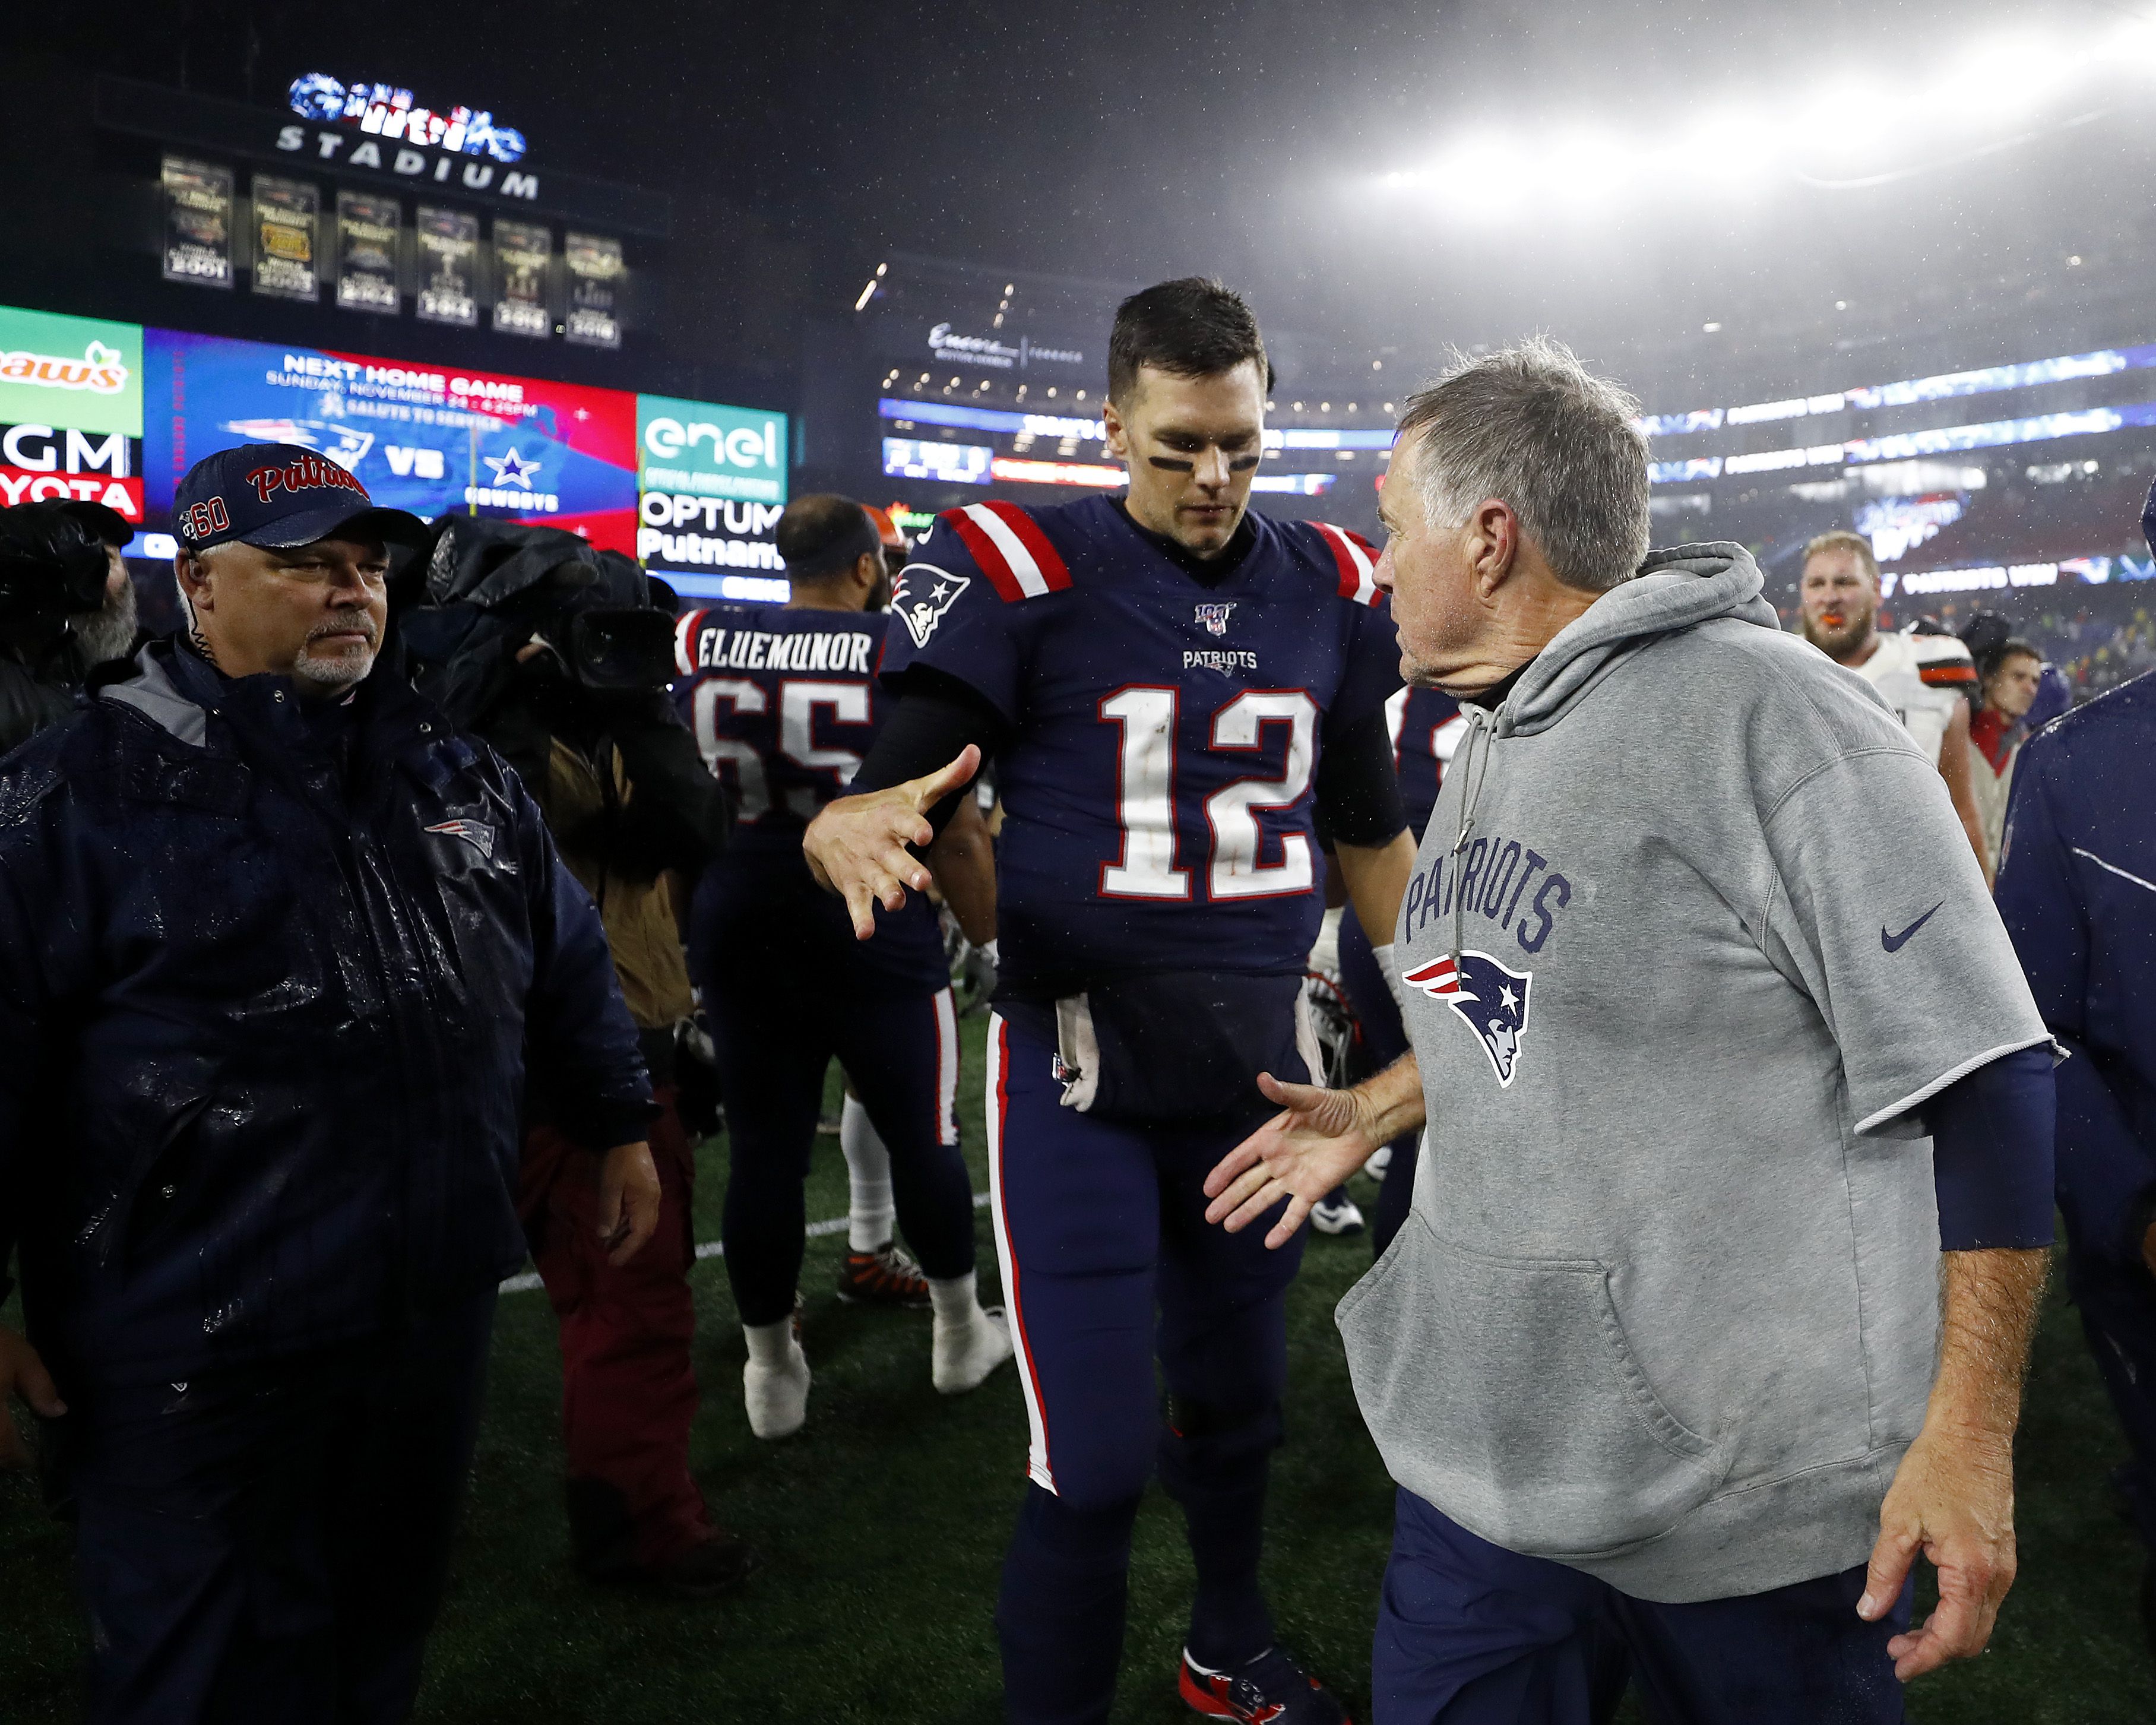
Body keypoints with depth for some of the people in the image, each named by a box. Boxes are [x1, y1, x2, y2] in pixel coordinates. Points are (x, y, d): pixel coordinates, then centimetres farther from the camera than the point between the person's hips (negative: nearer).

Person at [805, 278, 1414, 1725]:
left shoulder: (1330, 589, 5)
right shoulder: (1024, 572, -9)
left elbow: (1371, 825, 16)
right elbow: (899, 792, -10)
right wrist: (859, 830, -34)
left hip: (1262, 1064, 5)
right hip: (1080, 1075, -4)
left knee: (1240, 1400, 21)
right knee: (1097, 1459, -4)